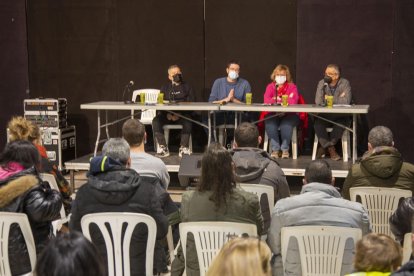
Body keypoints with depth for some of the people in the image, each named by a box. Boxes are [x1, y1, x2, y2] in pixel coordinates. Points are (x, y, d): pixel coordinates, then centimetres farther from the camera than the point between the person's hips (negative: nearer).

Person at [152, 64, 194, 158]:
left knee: (187, 121, -35)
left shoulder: (187, 87, 14)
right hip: (167, 114, 2)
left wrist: (179, 114, -15)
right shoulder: (165, 88, 21)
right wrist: (167, 114, -11)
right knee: (156, 120, -27)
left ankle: (183, 148, -32)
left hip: (182, 115, -2)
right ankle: (163, 148, -27)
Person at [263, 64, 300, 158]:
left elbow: (293, 101, -10)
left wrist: (276, 100, -17)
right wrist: (283, 101, -18)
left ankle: (285, 149, -16)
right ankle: (275, 149, -21)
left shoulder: (292, 86, 7)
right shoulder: (270, 86, 12)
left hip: (289, 114, -1)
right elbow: (266, 99, -6)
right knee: (269, 123, -30)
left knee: (286, 124, -33)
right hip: (273, 114, 2)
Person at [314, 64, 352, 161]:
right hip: (325, 115, 2)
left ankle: (324, 147, -16)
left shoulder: (345, 83, -5)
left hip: (340, 116, -2)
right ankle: (331, 149, -18)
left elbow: (346, 101, -19)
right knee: (317, 123, -28)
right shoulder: (322, 83, 2)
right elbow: (318, 102, -9)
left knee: (341, 123, -34)